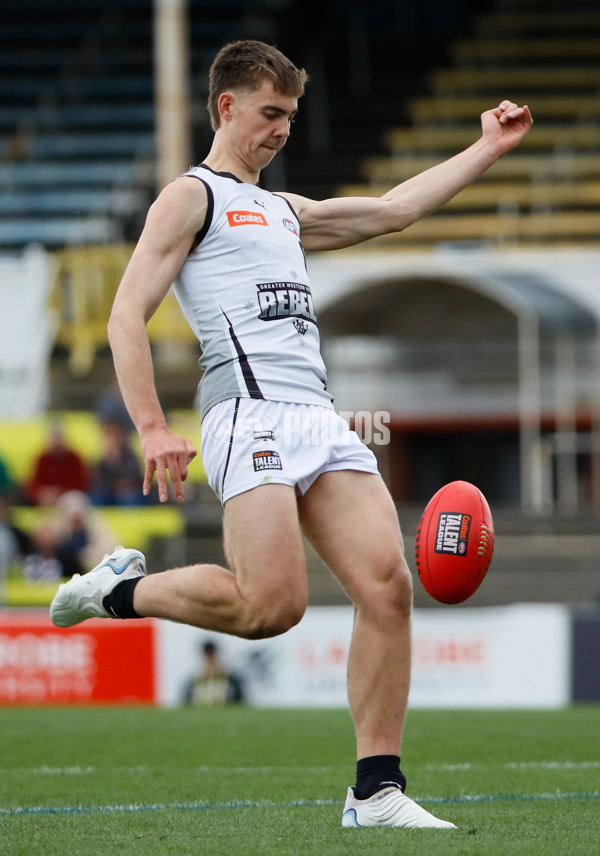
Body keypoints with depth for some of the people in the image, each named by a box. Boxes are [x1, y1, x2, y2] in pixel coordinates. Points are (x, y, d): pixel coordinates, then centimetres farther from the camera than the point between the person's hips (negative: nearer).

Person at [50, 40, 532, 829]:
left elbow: (394, 208, 36)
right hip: (251, 413, -7)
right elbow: (127, 316, -3)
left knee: (388, 585, -9)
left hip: (320, 419, 7)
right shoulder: (192, 196, 6)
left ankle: (377, 790, -6)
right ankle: (121, 591, 4)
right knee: (273, 605, -21)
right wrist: (152, 429, -14)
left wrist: (489, 147, 31)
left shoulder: (285, 212, 29)